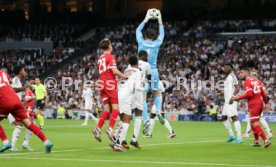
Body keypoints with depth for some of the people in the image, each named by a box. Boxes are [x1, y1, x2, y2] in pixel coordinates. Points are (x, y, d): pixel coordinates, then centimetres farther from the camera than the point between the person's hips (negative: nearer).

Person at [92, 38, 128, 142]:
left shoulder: (100, 59, 17)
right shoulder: (110, 57, -5)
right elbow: (114, 71, -14)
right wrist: (123, 76, -3)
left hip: (103, 85, 7)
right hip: (110, 84, -7)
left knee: (107, 109, 6)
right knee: (116, 108, -7)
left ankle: (98, 129, -7)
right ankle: (110, 129, -19)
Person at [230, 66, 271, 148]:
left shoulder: (247, 82, -11)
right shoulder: (257, 81, 15)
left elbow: (249, 94, -22)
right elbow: (263, 93, 18)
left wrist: (238, 98, -17)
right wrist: (266, 103, 27)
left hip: (253, 105, -9)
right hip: (260, 103, 9)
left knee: (255, 124, -9)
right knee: (253, 123, 18)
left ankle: (266, 140, -18)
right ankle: (256, 141, 22)